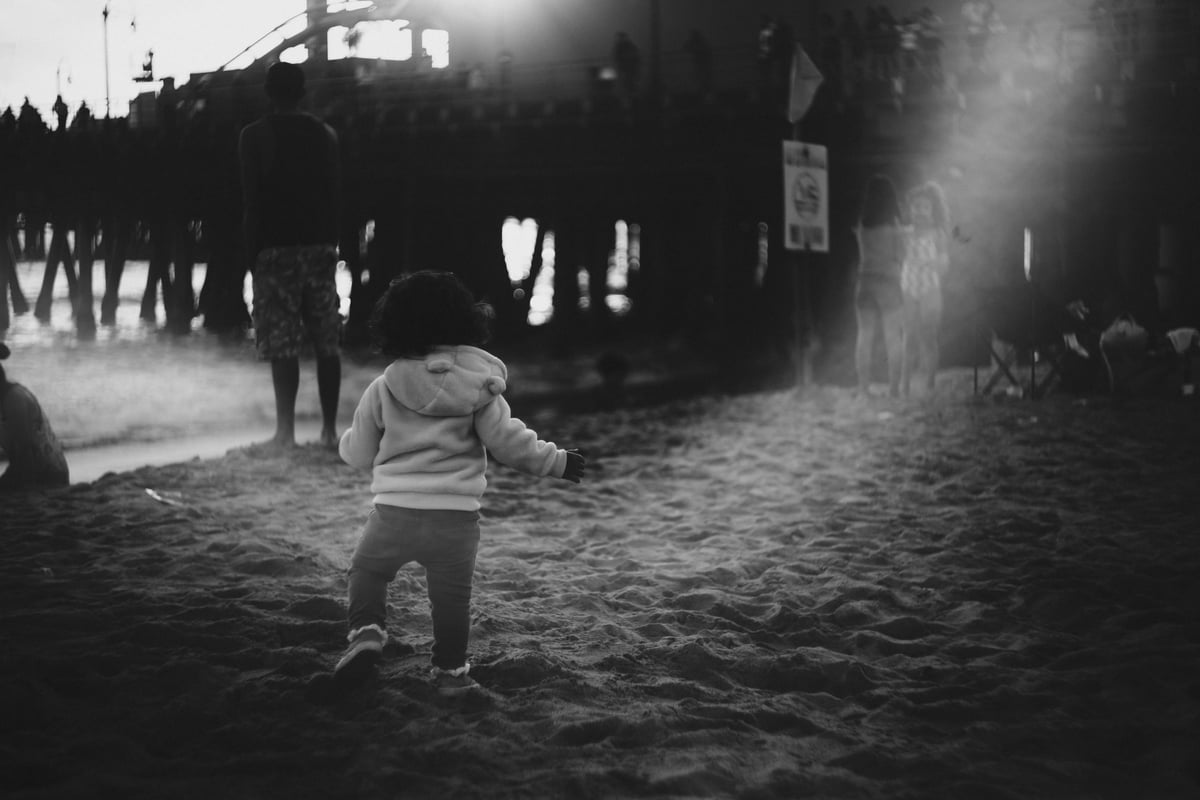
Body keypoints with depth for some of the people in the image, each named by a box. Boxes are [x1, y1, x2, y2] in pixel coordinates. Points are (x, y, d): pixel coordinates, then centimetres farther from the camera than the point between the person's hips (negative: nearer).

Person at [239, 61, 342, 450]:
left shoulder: (255, 136, -3)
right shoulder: (324, 134, 7)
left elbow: (252, 199, -6)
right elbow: (336, 192, 9)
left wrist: (252, 251, 0)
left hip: (276, 247, -3)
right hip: (321, 244, 3)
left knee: (281, 345, -4)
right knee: (327, 342, 6)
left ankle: (286, 431, -7)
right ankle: (329, 428, 7)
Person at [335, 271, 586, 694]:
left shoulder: (383, 389, -2)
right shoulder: (477, 385, -2)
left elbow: (359, 455, 6)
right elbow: (507, 439, -3)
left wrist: (347, 440, 30)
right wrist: (555, 461, 10)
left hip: (395, 511, 0)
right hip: (457, 516, 0)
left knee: (367, 569, 22)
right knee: (451, 595, 14)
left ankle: (365, 630, 3)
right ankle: (450, 670, 22)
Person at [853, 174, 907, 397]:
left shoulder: (862, 223, 3)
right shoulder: (892, 222, -8)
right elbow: (900, 256, -4)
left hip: (865, 281, 3)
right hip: (889, 281, -3)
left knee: (865, 337, 7)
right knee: (893, 339, 3)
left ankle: (863, 387, 5)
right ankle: (894, 387, 0)